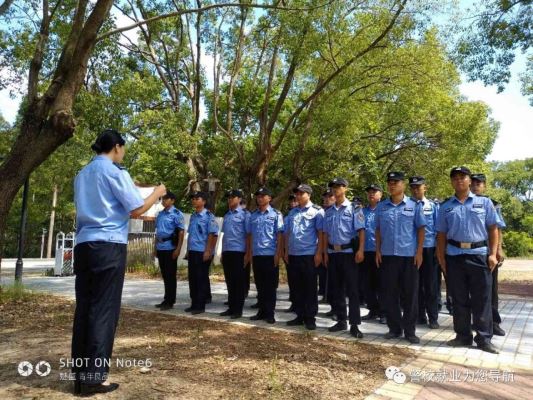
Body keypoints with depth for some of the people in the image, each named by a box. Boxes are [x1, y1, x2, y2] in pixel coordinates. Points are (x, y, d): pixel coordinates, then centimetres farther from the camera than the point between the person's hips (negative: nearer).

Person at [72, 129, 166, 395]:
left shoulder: (82, 174, 18)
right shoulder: (114, 171, -5)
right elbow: (136, 210, -8)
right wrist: (157, 193, 6)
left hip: (83, 244, 8)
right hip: (109, 246, -7)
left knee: (84, 308, 8)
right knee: (104, 310, -3)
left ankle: (80, 374, 14)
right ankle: (93, 377, 1)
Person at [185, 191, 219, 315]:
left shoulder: (208, 216, -9)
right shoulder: (193, 216, 13)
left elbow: (213, 235, -14)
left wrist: (208, 251, -18)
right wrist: (188, 250, 16)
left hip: (202, 252, -7)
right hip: (192, 252, 7)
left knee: (201, 279, -1)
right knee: (192, 278, 11)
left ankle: (200, 305, 7)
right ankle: (194, 304, 21)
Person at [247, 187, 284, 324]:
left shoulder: (276, 214, -2)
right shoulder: (253, 215, 10)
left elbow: (279, 235, -5)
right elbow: (250, 235, 14)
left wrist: (278, 254, -11)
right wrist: (249, 253, 9)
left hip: (270, 254, -4)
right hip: (256, 255, 4)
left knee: (270, 286, 3)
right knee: (260, 285, 12)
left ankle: (270, 313, 11)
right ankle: (261, 311, 22)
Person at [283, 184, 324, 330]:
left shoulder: (317, 211, -2)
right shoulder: (292, 212, 14)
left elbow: (320, 233, -6)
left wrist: (319, 253, -12)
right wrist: (286, 252, 12)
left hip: (309, 254, -5)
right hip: (293, 254, 6)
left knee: (310, 287, 2)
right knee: (297, 287, 11)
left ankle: (310, 318, 11)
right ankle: (300, 315, 22)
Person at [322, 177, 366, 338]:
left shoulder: (353, 208, -4)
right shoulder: (329, 212, 11)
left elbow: (361, 230, -10)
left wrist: (361, 250, -20)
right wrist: (325, 253, 10)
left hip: (348, 252, -5)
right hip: (333, 253, 6)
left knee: (352, 288, -2)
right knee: (336, 288, 11)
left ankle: (354, 324, 4)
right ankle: (341, 321, 22)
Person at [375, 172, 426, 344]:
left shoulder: (414, 206, 1)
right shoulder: (381, 207, 7)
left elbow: (421, 229, 1)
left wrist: (419, 252, -5)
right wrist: (378, 251, 4)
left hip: (409, 256, -2)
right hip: (387, 256, 3)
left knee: (410, 295, 4)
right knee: (389, 294, 7)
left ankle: (410, 330, 16)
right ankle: (394, 328, 20)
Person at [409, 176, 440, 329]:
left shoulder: (433, 206, 4)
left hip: (429, 249, -1)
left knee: (431, 285, 5)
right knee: (416, 285, 10)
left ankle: (433, 318, 15)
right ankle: (420, 316, 22)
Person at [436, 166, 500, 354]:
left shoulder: (484, 202, 5)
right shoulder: (446, 206, 8)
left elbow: (493, 229, 3)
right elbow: (441, 234, 8)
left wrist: (493, 254, -6)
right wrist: (441, 258, 4)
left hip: (479, 255, -1)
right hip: (454, 256, 2)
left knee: (482, 299, 3)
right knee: (459, 299, 8)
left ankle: (484, 338, 13)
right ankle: (463, 335, 19)